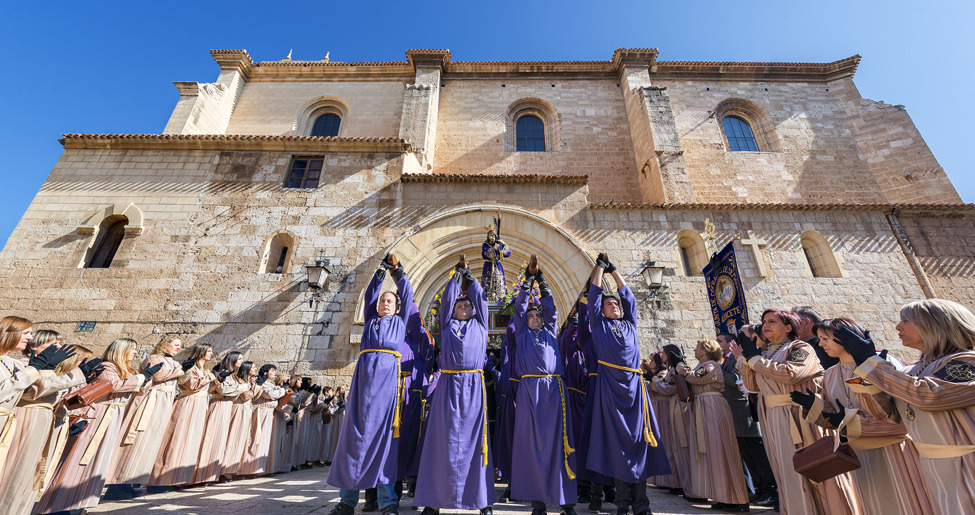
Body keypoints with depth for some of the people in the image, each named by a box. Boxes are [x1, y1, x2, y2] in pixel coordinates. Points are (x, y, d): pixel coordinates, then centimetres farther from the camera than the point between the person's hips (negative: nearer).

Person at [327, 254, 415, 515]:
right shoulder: (370, 319, 24)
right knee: (356, 432, 0)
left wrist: (397, 269, 20)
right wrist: (382, 269, 21)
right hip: (364, 375, 2)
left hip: (388, 376, -2)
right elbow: (370, 293, 24)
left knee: (384, 433, -5)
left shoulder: (400, 321, 21)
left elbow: (407, 294, 19)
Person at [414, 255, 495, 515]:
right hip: (448, 387, 0)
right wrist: (457, 273, 22)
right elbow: (447, 297, 15)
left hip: (473, 388, 0)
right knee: (443, 440, 1)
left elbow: (479, 297, 17)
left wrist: (468, 274, 25)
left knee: (475, 441, 2)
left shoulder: (479, 325, 17)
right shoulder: (447, 325, 16)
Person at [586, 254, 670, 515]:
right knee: (615, 439, -1)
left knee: (637, 438, 2)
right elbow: (594, 294, 9)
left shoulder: (629, 323, 20)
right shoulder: (599, 324, 11)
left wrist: (614, 269, 26)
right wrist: (600, 267, 16)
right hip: (610, 385, -3)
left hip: (634, 385, 3)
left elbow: (628, 295, 21)